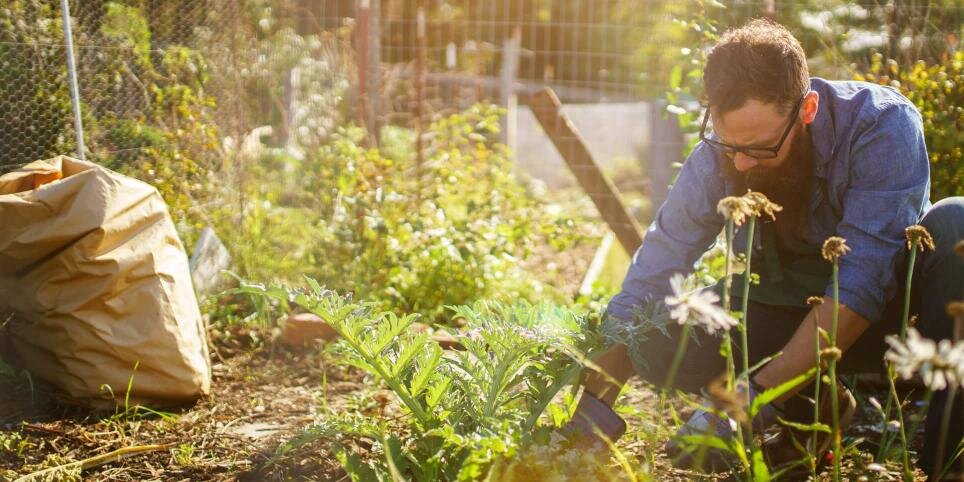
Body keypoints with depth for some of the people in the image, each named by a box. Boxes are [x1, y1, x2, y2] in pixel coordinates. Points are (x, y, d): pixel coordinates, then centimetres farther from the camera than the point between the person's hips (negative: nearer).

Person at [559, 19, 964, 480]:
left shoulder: (882, 124, -26)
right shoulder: (714, 159, -16)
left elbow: (860, 287, -33)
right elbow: (643, 291, -15)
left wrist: (755, 400, -38)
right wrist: (592, 412, -24)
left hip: (892, 305, -2)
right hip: (789, 315, 3)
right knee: (656, 340, -22)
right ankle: (817, 407, -1)